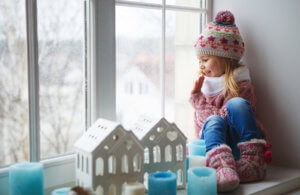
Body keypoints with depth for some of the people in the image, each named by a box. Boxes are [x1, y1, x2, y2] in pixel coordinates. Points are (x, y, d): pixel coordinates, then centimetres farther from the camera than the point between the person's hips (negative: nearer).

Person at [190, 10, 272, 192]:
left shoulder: (242, 86, -2)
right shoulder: (203, 84, 20)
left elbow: (225, 116, -11)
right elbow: (199, 122, 21)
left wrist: (197, 98, -3)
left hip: (240, 144, -4)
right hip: (215, 144, 4)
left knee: (235, 103, -27)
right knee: (213, 121, -29)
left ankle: (253, 163, -34)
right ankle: (224, 169, -57)